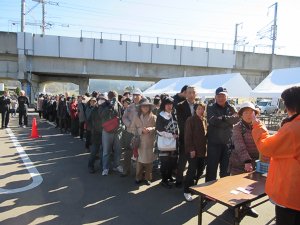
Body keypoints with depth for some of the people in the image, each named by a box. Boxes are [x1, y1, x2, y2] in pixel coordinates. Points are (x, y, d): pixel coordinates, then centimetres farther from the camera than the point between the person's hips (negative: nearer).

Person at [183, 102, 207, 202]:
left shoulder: (204, 120, 11)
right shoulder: (190, 120, -10)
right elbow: (188, 136, -14)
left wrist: (206, 146, 11)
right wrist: (191, 149, -17)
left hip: (203, 150, 7)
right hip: (193, 151, -7)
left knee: (200, 170, 14)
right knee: (192, 171, -4)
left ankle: (193, 186, 33)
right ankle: (187, 191, 8)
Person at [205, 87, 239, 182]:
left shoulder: (231, 108, 9)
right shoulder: (211, 108, 1)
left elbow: (236, 118, -11)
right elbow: (213, 121, -17)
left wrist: (223, 117, -15)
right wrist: (228, 121, -10)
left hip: (228, 142, 3)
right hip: (214, 142, -3)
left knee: (226, 168, 15)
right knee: (212, 168, 5)